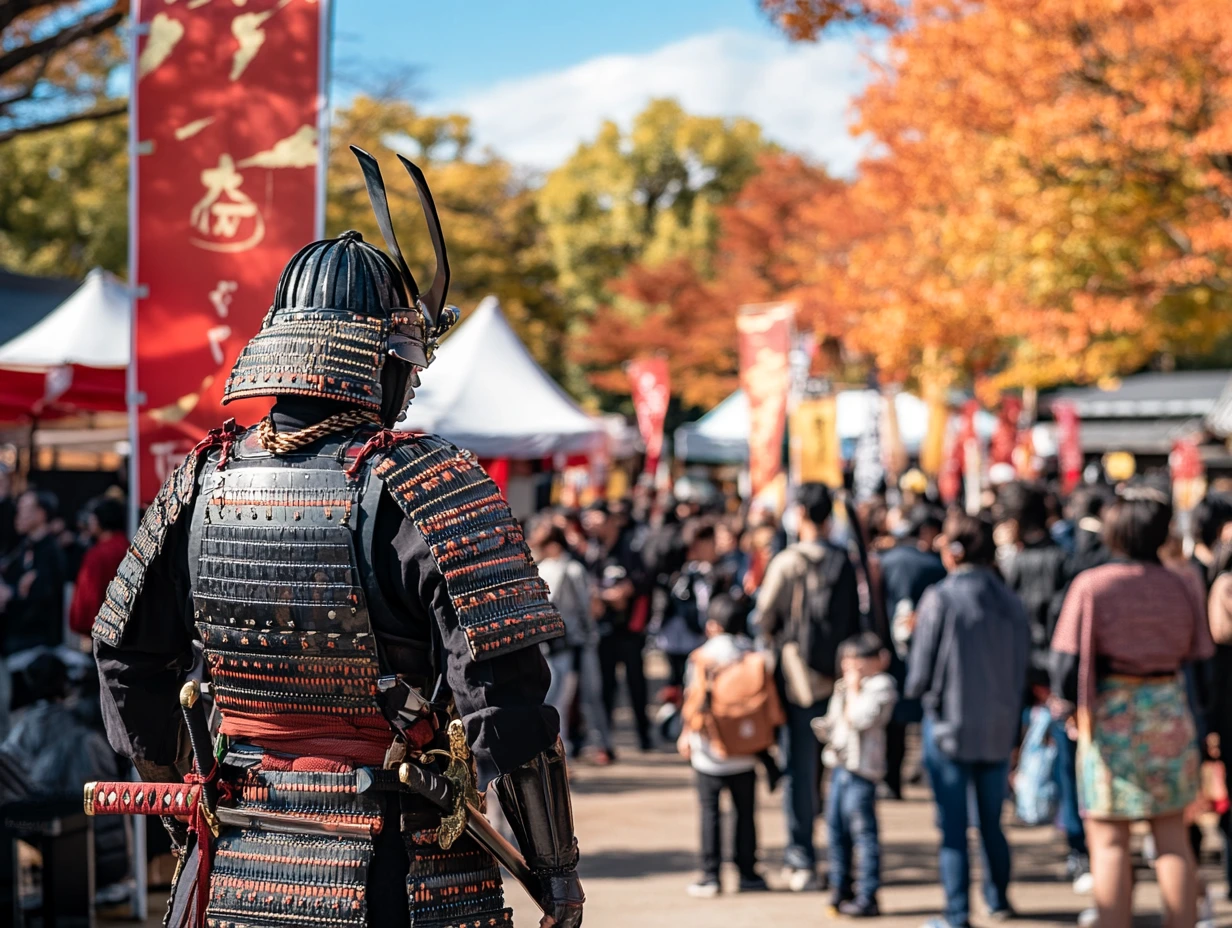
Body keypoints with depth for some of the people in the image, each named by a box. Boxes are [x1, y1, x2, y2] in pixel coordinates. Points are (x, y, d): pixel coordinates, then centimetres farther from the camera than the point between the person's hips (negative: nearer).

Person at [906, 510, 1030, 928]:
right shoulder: (1010, 601, 0)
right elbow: (1022, 668, 5)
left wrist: (915, 688, 10)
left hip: (950, 725, -4)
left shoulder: (940, 599, -14)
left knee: (953, 827, 4)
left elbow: (920, 674, -11)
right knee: (992, 822, 20)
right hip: (999, 728, 4)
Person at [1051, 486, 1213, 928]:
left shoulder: (1092, 585, -12)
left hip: (1110, 714, -3)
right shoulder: (1183, 585, -2)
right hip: (1171, 714, 3)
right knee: (1172, 834, 13)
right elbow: (1201, 656, 4)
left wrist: (1070, 702, 5)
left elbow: (1069, 660, -12)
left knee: (1109, 840, 3)